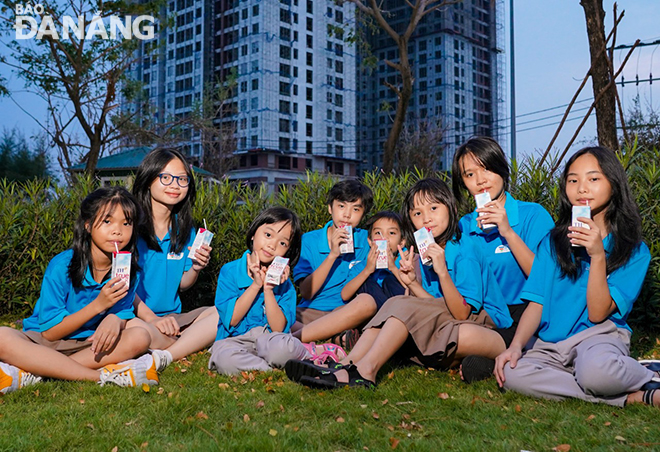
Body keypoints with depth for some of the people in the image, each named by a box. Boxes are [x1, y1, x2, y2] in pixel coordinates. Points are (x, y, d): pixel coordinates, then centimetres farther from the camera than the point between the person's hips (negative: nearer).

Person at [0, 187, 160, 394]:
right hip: (43, 343, -3)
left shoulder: (128, 269, -5)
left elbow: (124, 317, -2)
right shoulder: (61, 266, -15)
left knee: (140, 337, -25)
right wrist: (98, 305, -25)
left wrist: (115, 320, -28)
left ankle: (31, 372, -27)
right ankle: (103, 375, -33)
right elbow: (49, 332, -13)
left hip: (92, 345, 3)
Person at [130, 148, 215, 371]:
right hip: (136, 316, -7)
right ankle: (194, 343, -15)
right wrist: (150, 317, -21)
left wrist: (195, 268, -8)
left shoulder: (184, 228, 11)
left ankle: (164, 357, -28)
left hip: (172, 318, 7)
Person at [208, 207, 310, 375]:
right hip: (234, 340, 0)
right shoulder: (230, 271, 0)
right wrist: (255, 285, -12)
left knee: (282, 347, -37)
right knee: (225, 359, -37)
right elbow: (231, 320, -7)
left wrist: (268, 289, -13)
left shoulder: (284, 282, 4)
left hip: (269, 339, 0)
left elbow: (278, 328, -5)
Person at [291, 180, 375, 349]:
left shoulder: (366, 241, 5)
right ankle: (335, 336, -32)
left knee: (367, 303, -33)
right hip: (310, 312, 0)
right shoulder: (309, 240, 3)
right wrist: (332, 255, -14)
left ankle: (293, 338, -32)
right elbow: (306, 292, -7)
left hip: (345, 312, 0)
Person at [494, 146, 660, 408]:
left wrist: (597, 256, -17)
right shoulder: (552, 241, 10)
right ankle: (633, 397, -19)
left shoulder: (634, 251, 2)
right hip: (550, 345, 4)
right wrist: (515, 345, -13)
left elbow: (598, 314, -7)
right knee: (511, 373, -30)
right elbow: (536, 303, 4)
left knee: (595, 369, -41)